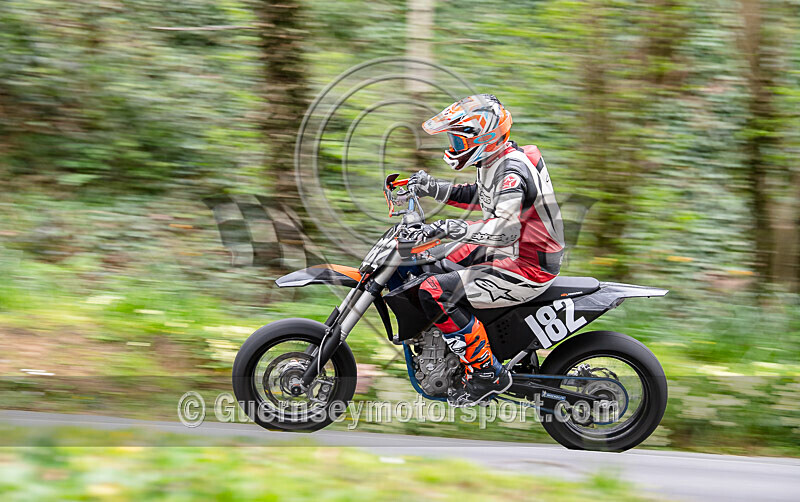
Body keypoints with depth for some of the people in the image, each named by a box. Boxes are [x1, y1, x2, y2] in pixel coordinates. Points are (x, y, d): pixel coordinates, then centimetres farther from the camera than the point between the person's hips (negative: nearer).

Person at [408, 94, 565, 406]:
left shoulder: (512, 171, -24)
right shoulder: (497, 160, 8)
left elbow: (506, 229, -38)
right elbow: (480, 197, 27)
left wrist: (452, 228, -42)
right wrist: (434, 189, 15)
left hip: (529, 268, -11)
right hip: (513, 251, 11)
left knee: (435, 294, -20)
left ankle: (488, 374, -13)